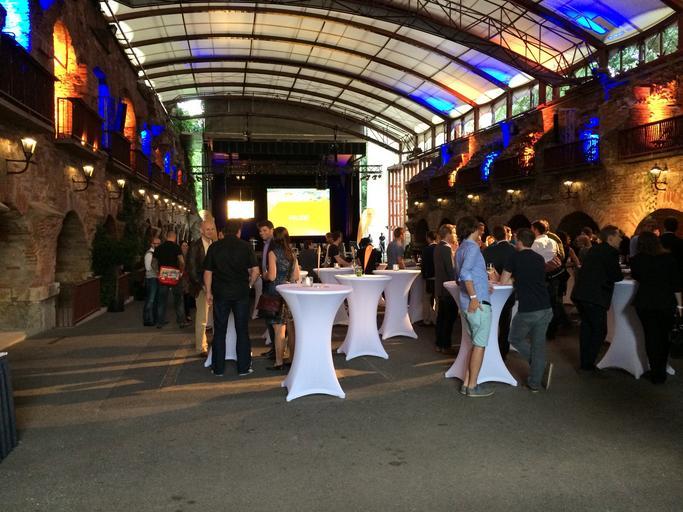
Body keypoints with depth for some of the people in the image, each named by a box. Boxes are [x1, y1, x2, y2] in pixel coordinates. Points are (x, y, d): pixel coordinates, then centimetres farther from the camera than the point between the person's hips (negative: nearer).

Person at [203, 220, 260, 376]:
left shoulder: (214, 247, 1)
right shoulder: (245, 246, -2)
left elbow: (208, 272, 1)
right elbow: (255, 270, -8)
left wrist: (209, 292, 9)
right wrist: (249, 284, 8)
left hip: (220, 293, 1)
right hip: (241, 293, -1)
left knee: (219, 331, 9)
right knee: (242, 331, 7)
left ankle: (218, 368, 14)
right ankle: (243, 368, 11)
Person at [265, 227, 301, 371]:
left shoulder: (273, 253, -8)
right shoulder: (291, 254, 9)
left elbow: (272, 276, -14)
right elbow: (296, 276, 10)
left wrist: (265, 275, 6)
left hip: (277, 293, -6)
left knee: (279, 329, -2)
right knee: (291, 328, 11)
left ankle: (279, 362, 2)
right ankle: (293, 358, 17)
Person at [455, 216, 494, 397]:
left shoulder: (460, 250, 17)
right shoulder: (472, 247, -12)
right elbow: (465, 272, -26)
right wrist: (474, 297, -24)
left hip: (467, 305, 9)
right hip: (478, 304, -9)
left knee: (476, 344, 16)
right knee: (479, 345, 0)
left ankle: (467, 383, 18)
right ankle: (472, 387, 5)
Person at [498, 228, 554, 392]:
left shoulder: (515, 258, -3)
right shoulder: (540, 259, 12)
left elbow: (503, 282, 1)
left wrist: (512, 280, 21)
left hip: (527, 311, -5)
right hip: (545, 309, 5)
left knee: (515, 339, 16)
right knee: (538, 345, 12)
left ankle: (543, 366, 3)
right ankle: (535, 383, 15)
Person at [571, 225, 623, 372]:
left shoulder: (594, 249, 17)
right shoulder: (611, 252, -8)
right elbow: (617, 276, -10)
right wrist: (620, 275, 11)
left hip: (580, 294, 9)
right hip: (594, 297, -9)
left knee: (586, 327, 18)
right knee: (599, 331, 0)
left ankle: (584, 362, 24)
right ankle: (588, 364, 0)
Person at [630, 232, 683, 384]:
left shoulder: (636, 259, -1)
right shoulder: (669, 258, -1)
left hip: (645, 302, 0)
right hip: (666, 302, 0)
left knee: (651, 336, 7)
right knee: (664, 337, 14)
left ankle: (656, 374, 9)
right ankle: (661, 372, 20)